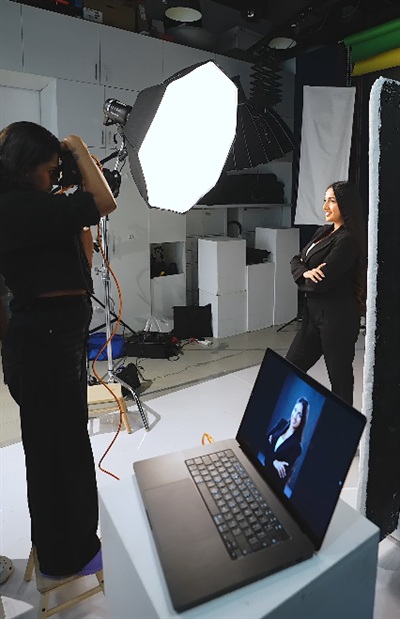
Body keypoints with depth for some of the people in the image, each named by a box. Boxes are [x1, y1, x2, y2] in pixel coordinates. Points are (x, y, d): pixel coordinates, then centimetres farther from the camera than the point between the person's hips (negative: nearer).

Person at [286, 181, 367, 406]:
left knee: (340, 377, 5)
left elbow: (321, 283, -22)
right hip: (314, 313, 9)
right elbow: (296, 260, 9)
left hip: (337, 318, -9)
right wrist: (305, 272, -13)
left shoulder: (348, 240, -16)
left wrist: (303, 279, -1)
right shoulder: (323, 232, 12)